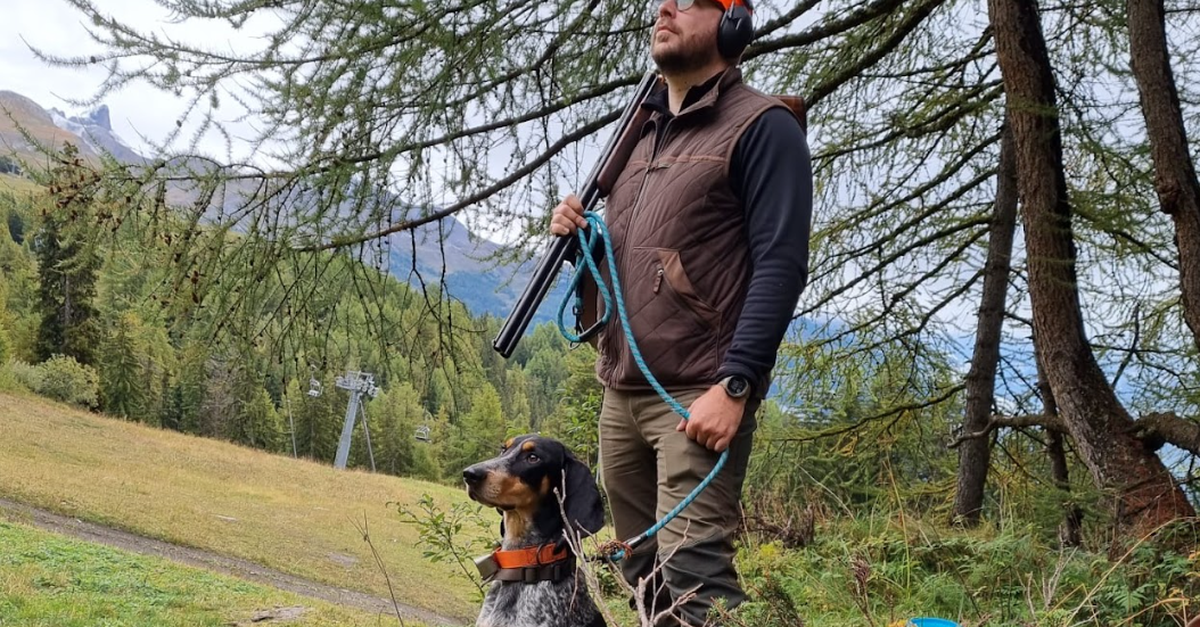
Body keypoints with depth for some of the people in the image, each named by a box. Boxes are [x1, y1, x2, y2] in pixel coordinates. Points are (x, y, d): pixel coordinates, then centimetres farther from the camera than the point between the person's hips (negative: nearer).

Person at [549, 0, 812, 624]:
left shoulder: (762, 127, -4)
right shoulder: (643, 134, 20)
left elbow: (781, 265, -13)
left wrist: (735, 384, -22)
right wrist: (578, 234, 6)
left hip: (700, 394, -8)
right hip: (621, 392, 8)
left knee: (691, 570, -15)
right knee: (644, 572, 10)